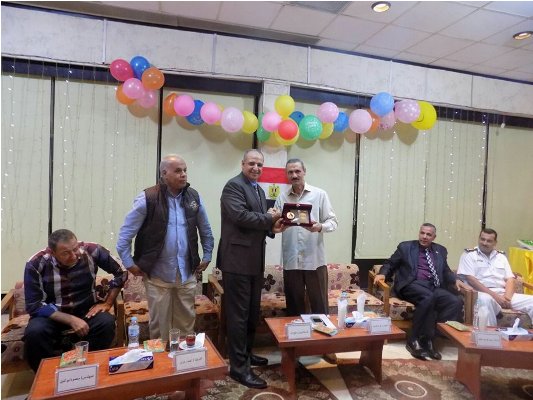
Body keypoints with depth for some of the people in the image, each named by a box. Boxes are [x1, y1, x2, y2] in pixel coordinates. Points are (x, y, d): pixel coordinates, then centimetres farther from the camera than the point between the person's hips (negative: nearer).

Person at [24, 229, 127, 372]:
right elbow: (34, 306, -16)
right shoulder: (36, 265, -19)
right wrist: (70, 320, -25)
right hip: (52, 314, 0)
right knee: (34, 332, -32)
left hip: (86, 310, 1)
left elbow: (121, 272, -4)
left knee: (107, 323, -29)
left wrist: (107, 303, -8)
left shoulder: (91, 251, -18)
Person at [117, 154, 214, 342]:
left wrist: (207, 256, 11)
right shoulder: (148, 198, -12)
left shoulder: (193, 197, 1)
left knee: (187, 322, 16)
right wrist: (129, 263, -5)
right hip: (158, 275, -3)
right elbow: (125, 233, -6)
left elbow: (206, 230, 13)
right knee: (159, 323, 12)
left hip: (187, 274, 4)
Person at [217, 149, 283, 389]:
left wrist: (272, 228, -2)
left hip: (255, 261, 9)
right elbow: (241, 216, -24)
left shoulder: (259, 190, 17)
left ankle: (246, 353, 36)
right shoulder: (234, 185, -10)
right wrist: (269, 218, -12)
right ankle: (238, 367, 11)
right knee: (238, 314, 0)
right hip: (237, 260, -9)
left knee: (252, 312, 19)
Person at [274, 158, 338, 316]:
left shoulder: (319, 194, 2)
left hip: (315, 259, -2)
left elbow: (332, 221, 0)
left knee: (320, 305, 5)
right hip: (291, 260, 3)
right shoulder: (281, 197, 9)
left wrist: (320, 227, -21)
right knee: (294, 305, 14)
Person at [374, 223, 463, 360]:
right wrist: (383, 273, -9)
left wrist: (454, 280, 1)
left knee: (456, 301, -24)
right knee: (429, 297, -36)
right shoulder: (405, 247, 11)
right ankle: (415, 339, -24)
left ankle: (427, 339, -19)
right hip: (412, 284, -4)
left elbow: (446, 271, 23)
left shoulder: (440, 250, 21)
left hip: (434, 287, 4)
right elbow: (390, 264, 11)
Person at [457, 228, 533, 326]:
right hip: (483, 293, -5)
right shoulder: (469, 255, 4)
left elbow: (510, 279, 13)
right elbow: (470, 279, -8)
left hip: (504, 294, 5)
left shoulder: (501, 257, 20)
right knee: (485, 299, -39)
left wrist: (507, 296, -9)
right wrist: (494, 295, -15)